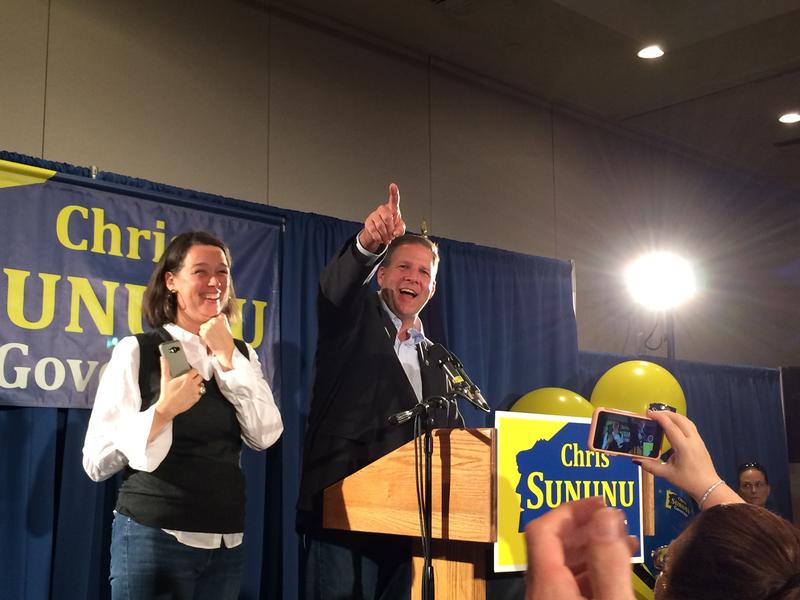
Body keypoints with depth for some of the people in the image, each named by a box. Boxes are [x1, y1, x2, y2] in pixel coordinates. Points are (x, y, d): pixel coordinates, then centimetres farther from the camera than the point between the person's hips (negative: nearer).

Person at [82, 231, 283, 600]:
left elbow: (265, 437, -7)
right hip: (153, 537, -4)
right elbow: (96, 463, -9)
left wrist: (227, 358, -9)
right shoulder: (137, 351, -5)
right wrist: (163, 411, -22)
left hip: (227, 543, 4)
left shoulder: (241, 355, 8)